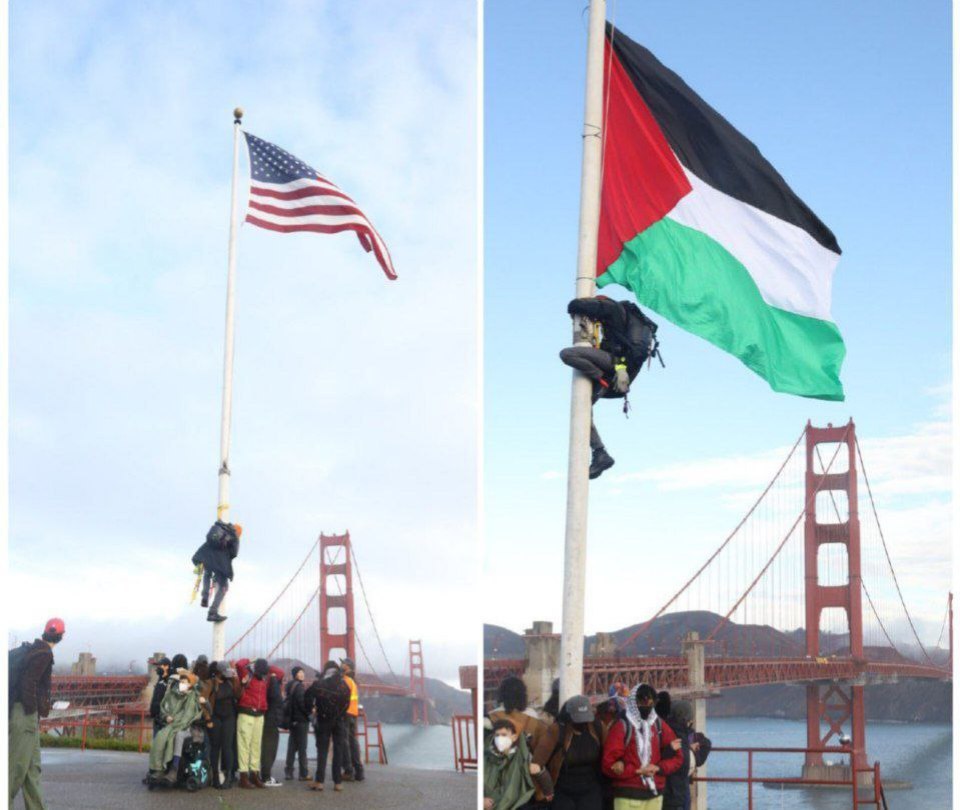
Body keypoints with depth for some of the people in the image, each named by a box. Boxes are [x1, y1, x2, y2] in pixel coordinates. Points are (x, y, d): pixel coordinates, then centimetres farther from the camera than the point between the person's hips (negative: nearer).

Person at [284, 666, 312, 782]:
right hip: (301, 720, -8)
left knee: (292, 746, 11)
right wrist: (309, 711, -6)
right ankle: (304, 773, -2)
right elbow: (302, 703, -19)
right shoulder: (299, 686, -14)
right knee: (302, 747, -4)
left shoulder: (290, 686, 13)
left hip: (292, 719, 8)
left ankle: (289, 772, 12)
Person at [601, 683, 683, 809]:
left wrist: (658, 768, -7)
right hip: (628, 795, -5)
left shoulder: (659, 725, 9)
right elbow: (609, 764, -11)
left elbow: (677, 757, 11)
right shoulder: (622, 726, -7)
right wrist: (637, 771, -17)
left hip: (654, 794, 5)